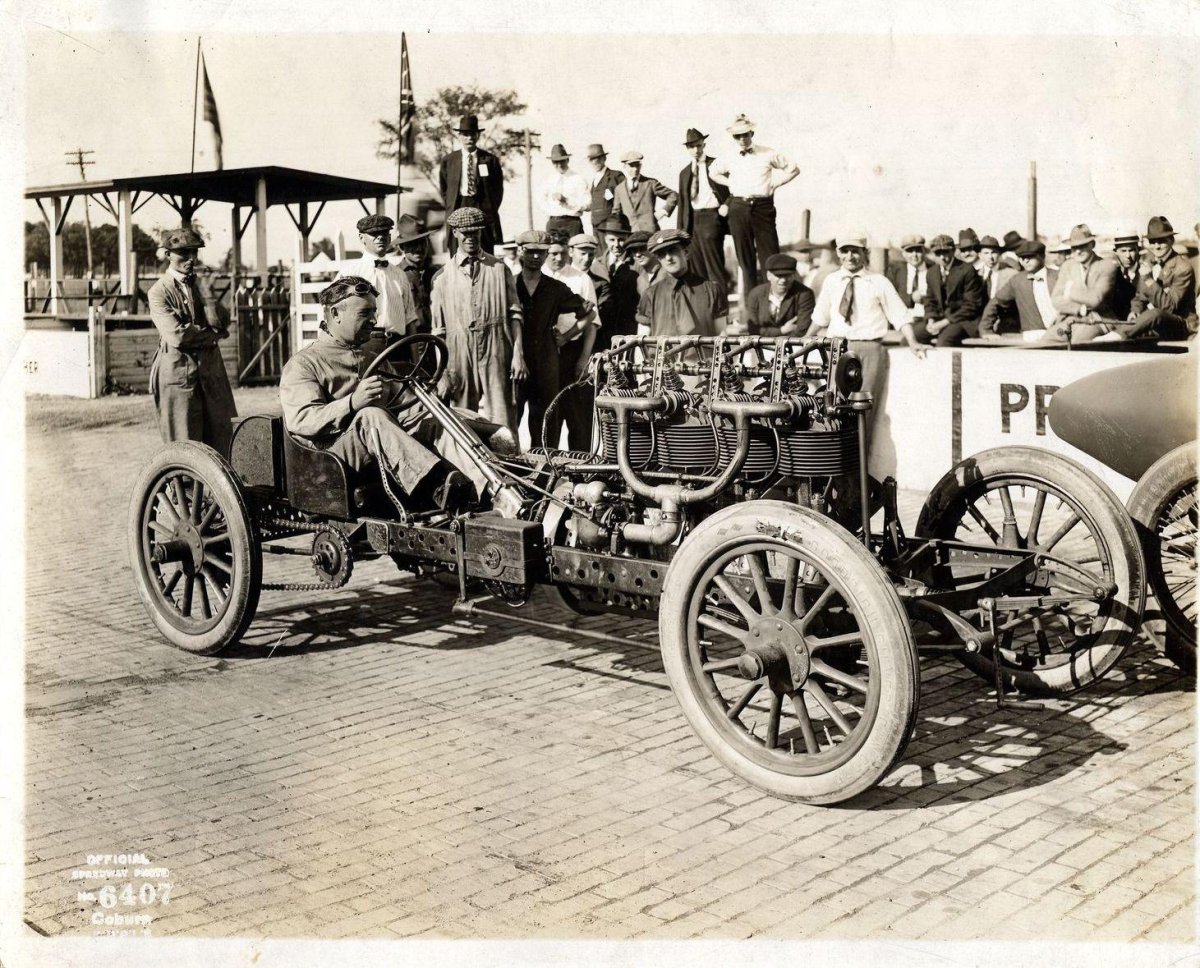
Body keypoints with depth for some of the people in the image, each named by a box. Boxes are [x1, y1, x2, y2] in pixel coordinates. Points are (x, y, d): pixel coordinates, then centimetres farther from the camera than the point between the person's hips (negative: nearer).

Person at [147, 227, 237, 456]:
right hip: (178, 376, -5)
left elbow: (221, 325, 6)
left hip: (212, 373, 5)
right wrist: (212, 333, -3)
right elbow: (177, 336, -16)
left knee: (223, 445, 3)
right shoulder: (159, 292, -4)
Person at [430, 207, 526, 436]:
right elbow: (438, 331, 7)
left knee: (502, 424, -4)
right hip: (460, 355, 1)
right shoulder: (442, 277, 7)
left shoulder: (499, 269, 8)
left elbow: (514, 314, 6)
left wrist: (518, 354, -4)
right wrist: (442, 374, 2)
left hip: (497, 354, -1)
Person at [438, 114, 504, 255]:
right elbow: (443, 189, 14)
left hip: (484, 212, 0)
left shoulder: (490, 160, 4)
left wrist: (490, 210, 2)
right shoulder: (448, 161, 7)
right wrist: (451, 209, 5)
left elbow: (498, 189, 9)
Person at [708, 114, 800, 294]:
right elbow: (713, 172, 27)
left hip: (763, 206, -2)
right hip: (738, 208, 2)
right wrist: (730, 184, 14)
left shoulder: (768, 154, 2)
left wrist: (774, 184, 2)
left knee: (769, 253, -7)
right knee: (744, 255, 5)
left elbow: (793, 169, 10)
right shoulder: (728, 158, 8)